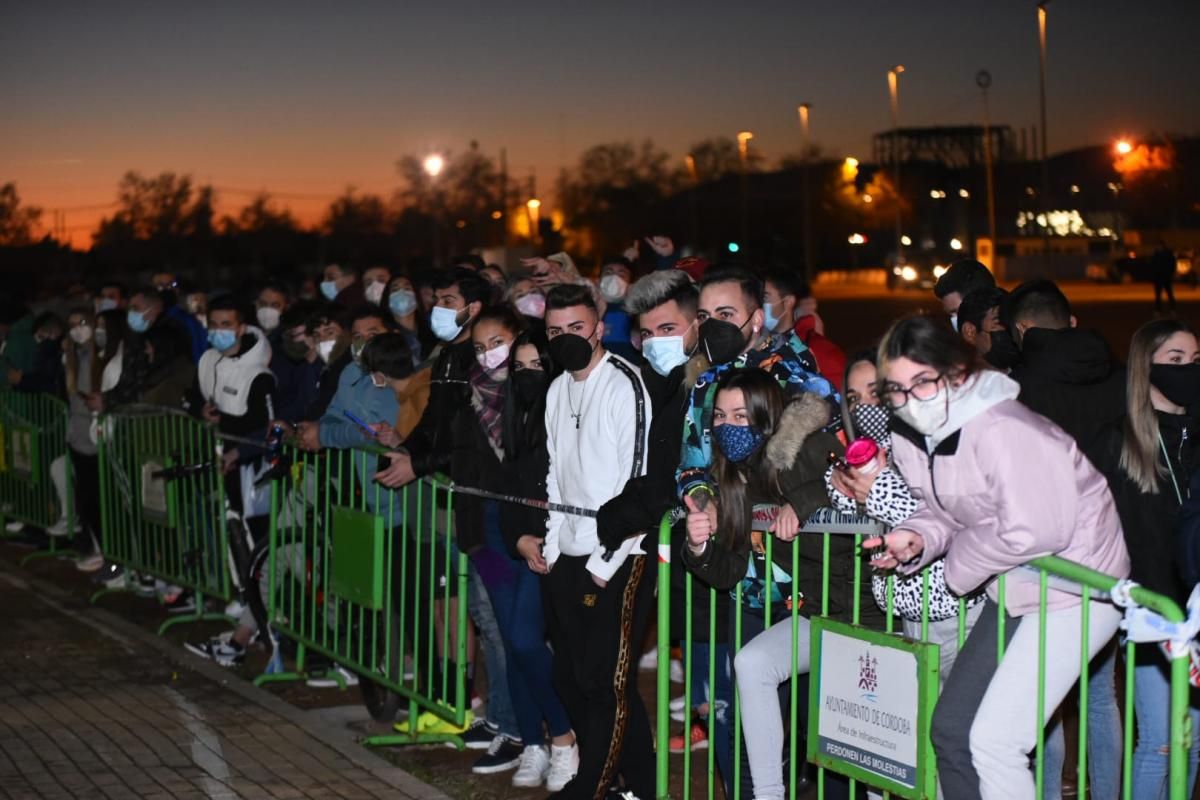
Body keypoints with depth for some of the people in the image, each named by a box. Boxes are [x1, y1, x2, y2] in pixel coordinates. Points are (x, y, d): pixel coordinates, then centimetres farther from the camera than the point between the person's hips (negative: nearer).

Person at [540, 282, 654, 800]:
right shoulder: (558, 390, 13)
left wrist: (605, 562, -14)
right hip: (569, 556, 8)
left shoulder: (623, 384, -11)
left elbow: (636, 479, -15)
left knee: (604, 680, -4)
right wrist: (554, 547, 12)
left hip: (617, 557, -8)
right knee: (570, 677, 11)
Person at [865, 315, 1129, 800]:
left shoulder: (1001, 430, -27)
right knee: (950, 731, 12)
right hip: (1012, 589, 9)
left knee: (994, 741, -13)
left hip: (1075, 589, -9)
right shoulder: (909, 436, 1)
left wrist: (960, 562, -16)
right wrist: (917, 540, -11)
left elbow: (1036, 531, -31)